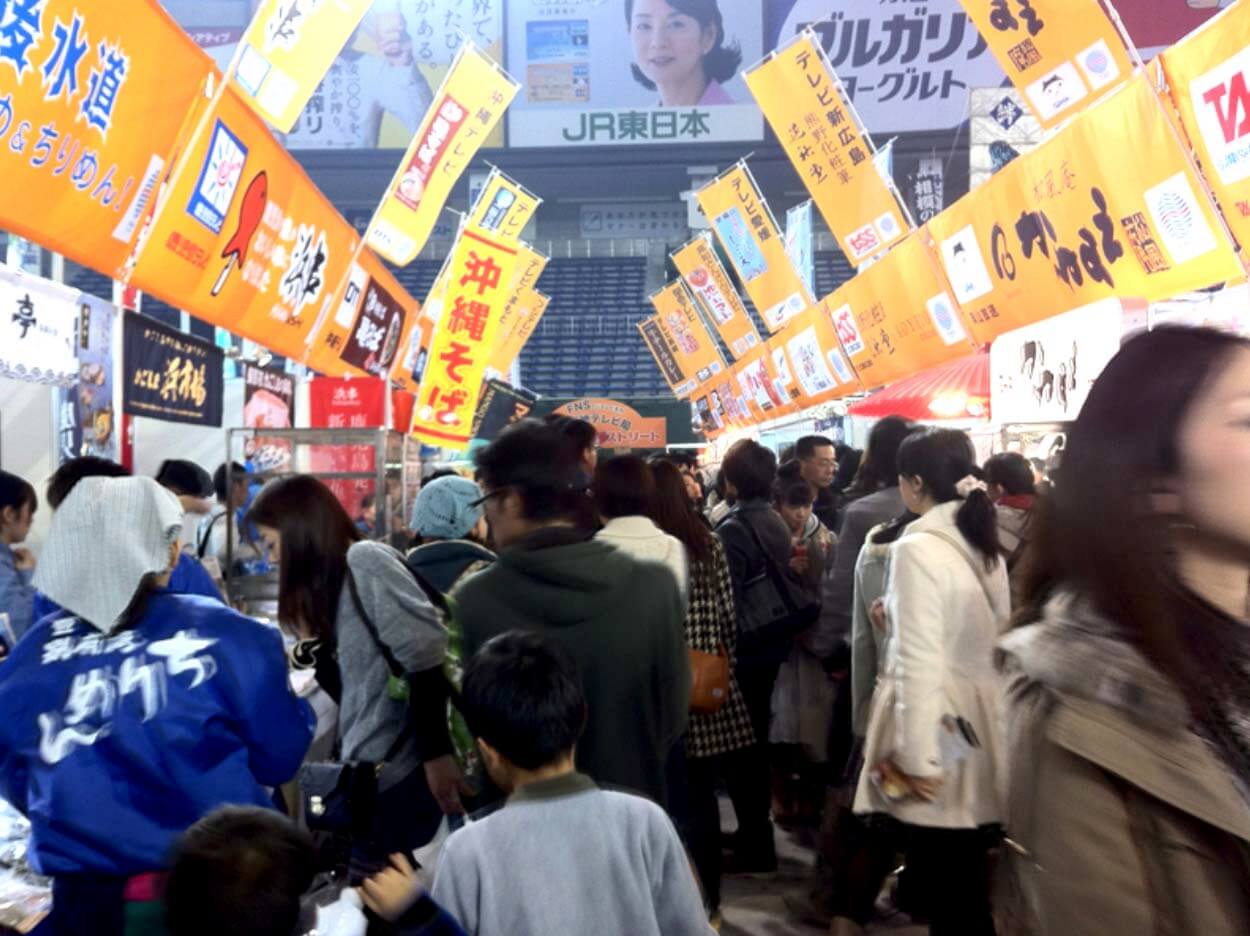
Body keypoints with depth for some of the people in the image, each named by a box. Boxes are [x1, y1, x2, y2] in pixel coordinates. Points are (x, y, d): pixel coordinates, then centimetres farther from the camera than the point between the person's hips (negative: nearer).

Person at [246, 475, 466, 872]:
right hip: (369, 772, 8)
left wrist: (436, 754, -20)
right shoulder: (336, 582, 17)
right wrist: (313, 642, 9)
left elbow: (428, 657, -19)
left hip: (397, 774, -8)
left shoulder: (366, 560, -10)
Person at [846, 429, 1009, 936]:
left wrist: (916, 757, -17)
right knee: (967, 888, 18)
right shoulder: (986, 546, 8)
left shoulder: (918, 547, -16)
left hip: (939, 733, -8)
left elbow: (919, 662, -20)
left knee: (949, 895, 3)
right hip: (979, 731, 8)